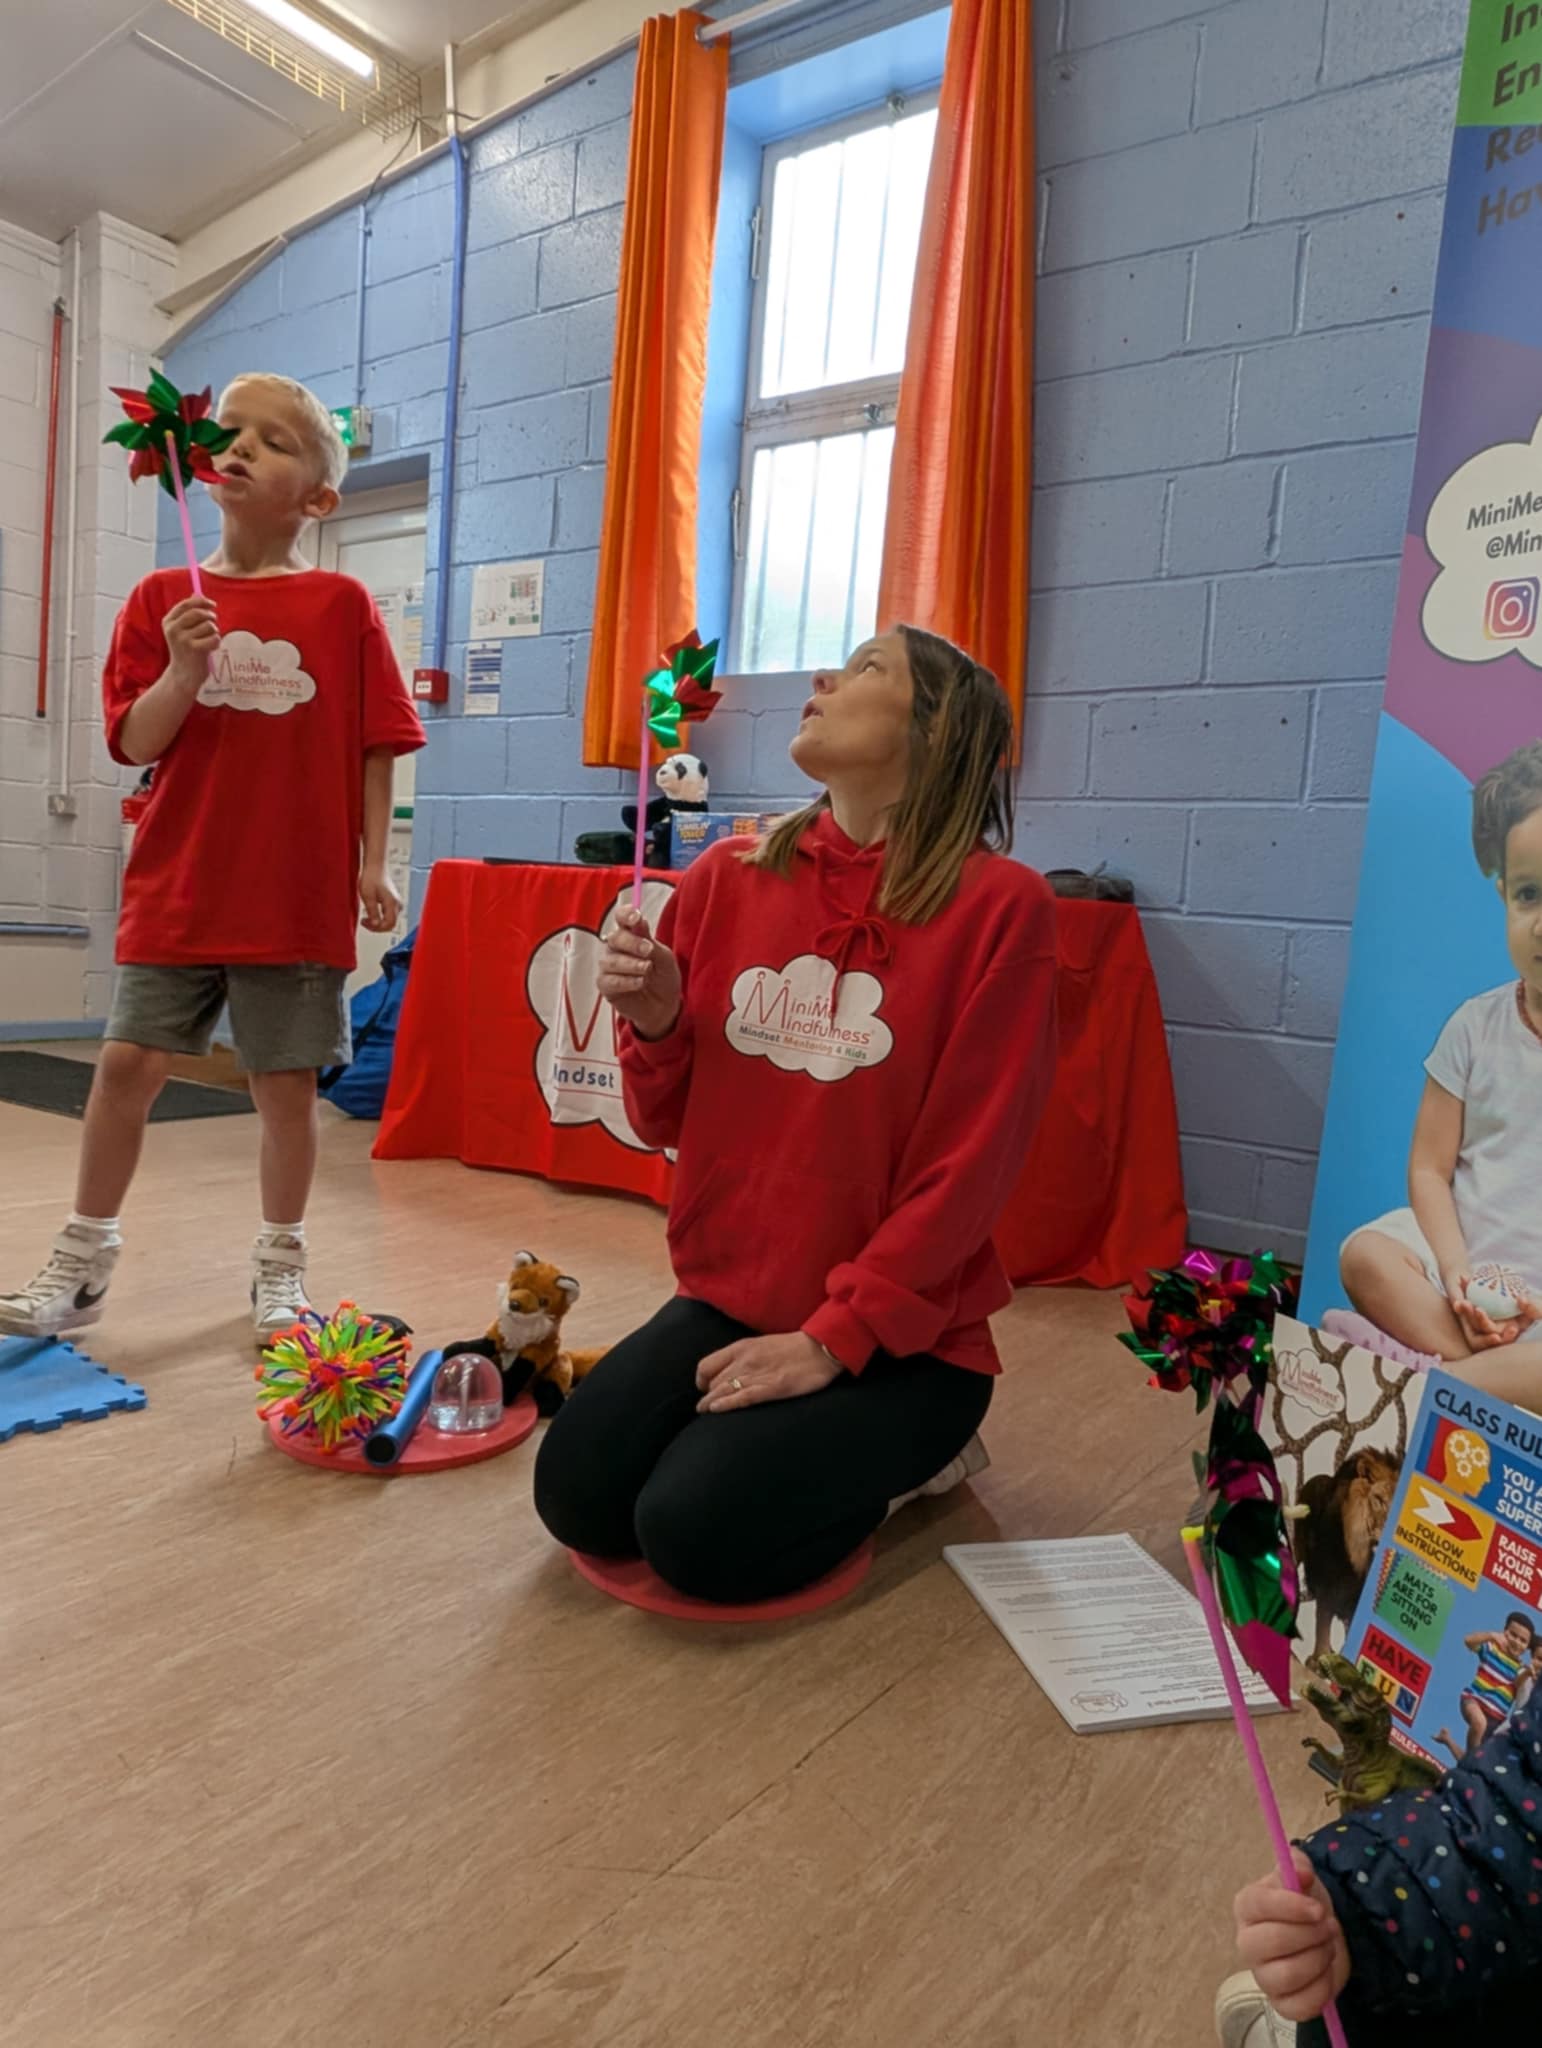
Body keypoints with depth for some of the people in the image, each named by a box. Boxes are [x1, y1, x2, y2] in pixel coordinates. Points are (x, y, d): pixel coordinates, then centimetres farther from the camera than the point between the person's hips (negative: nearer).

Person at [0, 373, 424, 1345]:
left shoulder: (343, 605, 1)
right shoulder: (164, 598, 6)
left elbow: (375, 748, 0)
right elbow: (134, 743, 2)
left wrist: (374, 864, -4)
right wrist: (184, 669, -15)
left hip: (300, 893, -2)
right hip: (178, 888, 2)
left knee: (289, 1081, 6)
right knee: (127, 1063, 5)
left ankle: (280, 1269, 24)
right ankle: (81, 1265, 22)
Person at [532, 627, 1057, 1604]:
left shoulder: (999, 905, -13)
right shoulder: (729, 879, 0)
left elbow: (968, 1165, -14)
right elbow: (671, 1122, 7)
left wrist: (832, 1340, -16)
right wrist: (655, 1022, -14)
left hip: (903, 1331, -4)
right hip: (727, 1299, 5)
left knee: (699, 1533, -16)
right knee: (579, 1498, -7)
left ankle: (914, 1445, 12)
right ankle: (749, 1425, 21)